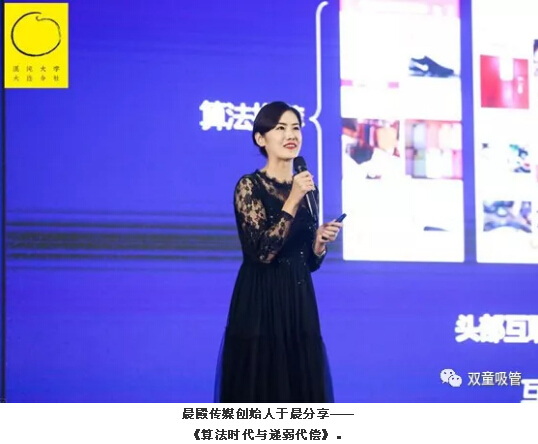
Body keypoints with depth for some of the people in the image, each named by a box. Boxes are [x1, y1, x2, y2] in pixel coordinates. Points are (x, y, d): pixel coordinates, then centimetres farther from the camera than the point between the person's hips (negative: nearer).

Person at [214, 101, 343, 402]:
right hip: (260, 305, -6)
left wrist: (321, 241, -5)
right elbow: (263, 251, -19)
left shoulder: (308, 188, 11)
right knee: (260, 393, -3)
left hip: (299, 305, 6)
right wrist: (292, 200, -19)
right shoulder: (250, 186, -8)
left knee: (303, 392, 7)